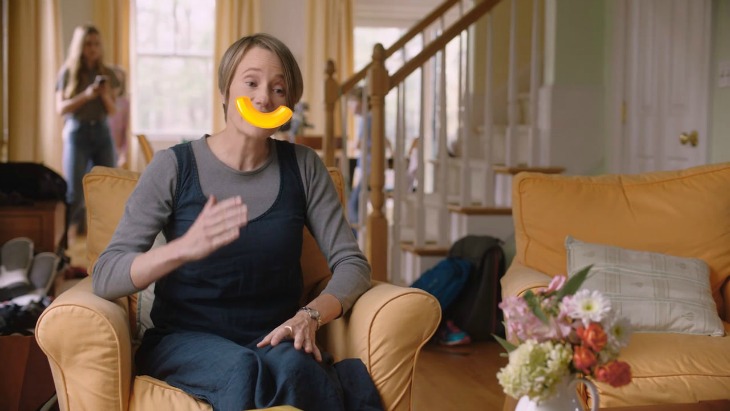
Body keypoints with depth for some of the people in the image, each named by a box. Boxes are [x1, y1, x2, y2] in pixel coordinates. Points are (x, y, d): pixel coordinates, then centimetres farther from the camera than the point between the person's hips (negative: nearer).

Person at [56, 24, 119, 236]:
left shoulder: (106, 74, 8)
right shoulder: (68, 72, -1)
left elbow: (113, 110, 9)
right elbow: (61, 108, -7)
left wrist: (106, 95, -11)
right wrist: (86, 95, -19)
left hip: (102, 132, 4)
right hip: (77, 133, -3)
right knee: (74, 194, -7)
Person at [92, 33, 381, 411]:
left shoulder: (302, 166, 2)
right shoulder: (174, 167, -5)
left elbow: (352, 263, 0)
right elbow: (105, 277, -12)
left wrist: (310, 316, -20)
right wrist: (184, 248, -31)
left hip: (272, 338, 1)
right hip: (184, 339, -1)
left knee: (292, 365, -35)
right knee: (240, 368, -35)